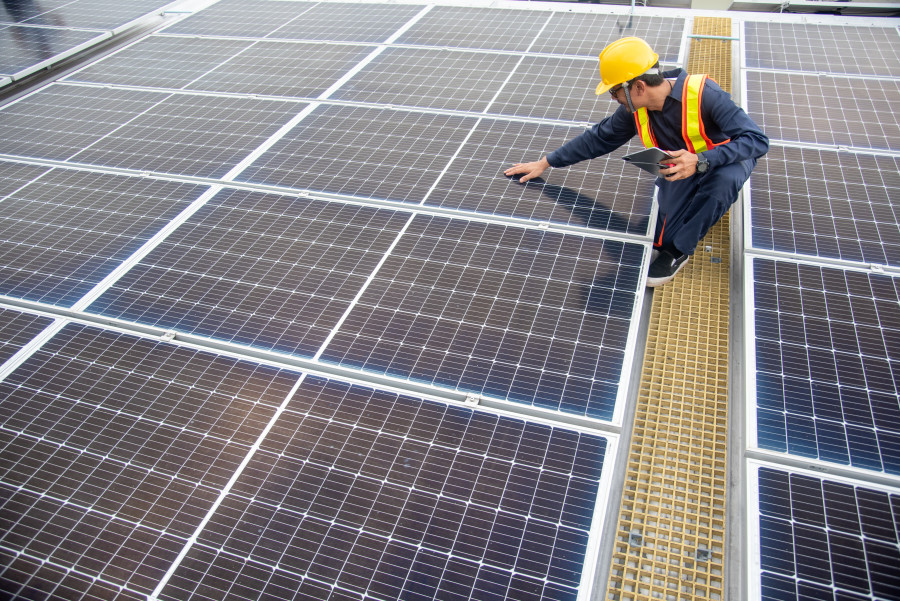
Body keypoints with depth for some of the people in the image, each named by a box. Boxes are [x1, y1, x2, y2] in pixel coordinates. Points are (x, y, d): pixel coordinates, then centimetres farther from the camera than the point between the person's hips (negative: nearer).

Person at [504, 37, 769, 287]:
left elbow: (757, 140, -34)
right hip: (682, 169, 4)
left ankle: (678, 250, -22)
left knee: (725, 179, -42)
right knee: (661, 238, -21)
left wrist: (700, 161, -49)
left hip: (726, 159, -3)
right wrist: (545, 163, 0)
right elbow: (598, 139, 1)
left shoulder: (704, 94, -32)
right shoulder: (634, 111, -14)